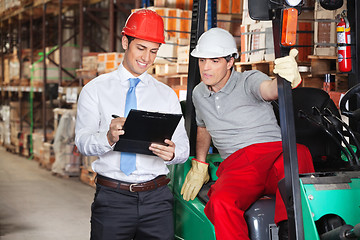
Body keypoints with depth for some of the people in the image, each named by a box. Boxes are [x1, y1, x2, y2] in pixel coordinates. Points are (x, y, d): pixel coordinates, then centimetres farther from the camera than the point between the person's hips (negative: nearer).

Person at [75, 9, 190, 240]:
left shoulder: (167, 95, 13)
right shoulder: (95, 89, 7)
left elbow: (183, 146, 6)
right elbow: (82, 140, -4)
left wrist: (172, 152, -18)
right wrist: (108, 138, -25)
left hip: (157, 198, 2)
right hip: (112, 197, -1)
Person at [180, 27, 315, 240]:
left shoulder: (249, 81, 1)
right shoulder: (199, 94, 18)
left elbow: (270, 89, -23)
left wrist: (290, 78, -47)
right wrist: (199, 165, 25)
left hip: (275, 154, -2)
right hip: (236, 166, 3)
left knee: (299, 153, -39)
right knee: (220, 203, -34)